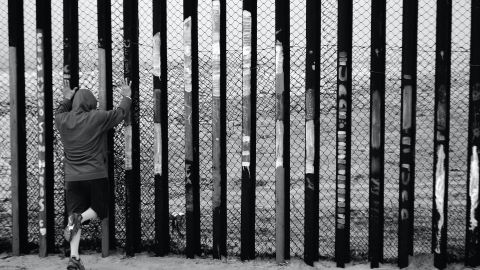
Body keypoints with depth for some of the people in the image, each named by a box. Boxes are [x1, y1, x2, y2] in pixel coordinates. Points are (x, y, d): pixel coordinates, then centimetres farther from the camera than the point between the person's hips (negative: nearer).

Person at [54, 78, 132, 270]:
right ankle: (80, 218, -18)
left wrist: (66, 99, 40)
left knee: (75, 215, 5)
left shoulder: (62, 120, 2)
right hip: (96, 176, -3)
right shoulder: (97, 118, -8)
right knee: (100, 210, 14)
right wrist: (127, 97, 23)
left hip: (72, 178, 4)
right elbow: (120, 113, 7)